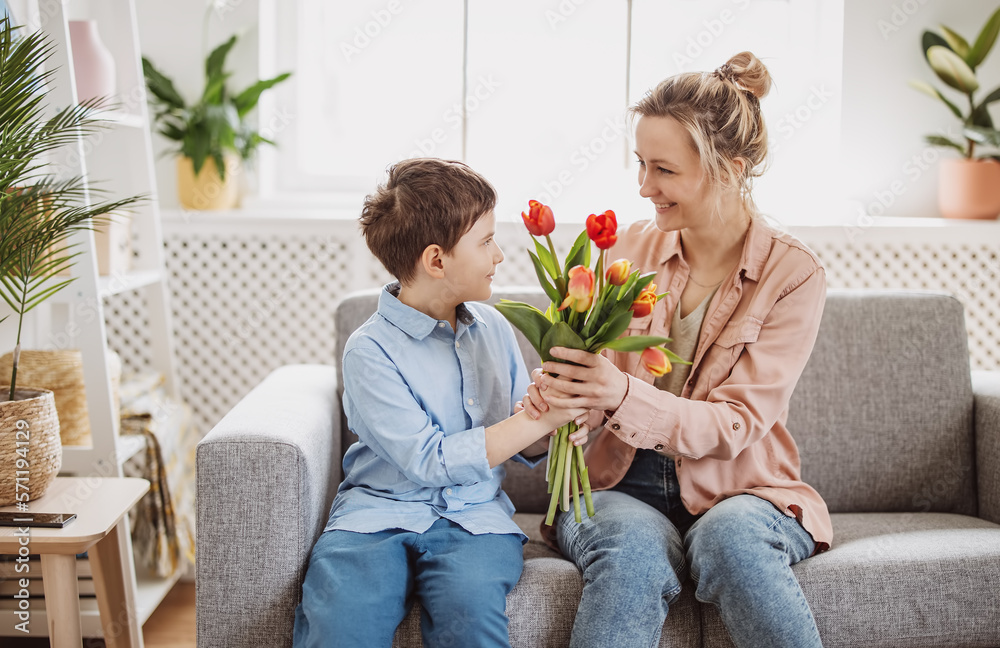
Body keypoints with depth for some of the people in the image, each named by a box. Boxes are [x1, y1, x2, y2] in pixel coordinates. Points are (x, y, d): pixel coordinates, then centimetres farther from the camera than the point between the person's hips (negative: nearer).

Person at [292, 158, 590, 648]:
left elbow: (520, 445, 17)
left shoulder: (493, 329, 11)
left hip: (473, 516, 3)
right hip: (379, 512, -3)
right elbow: (428, 462, -16)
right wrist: (537, 419, -14)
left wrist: (555, 431, -7)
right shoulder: (370, 350, -7)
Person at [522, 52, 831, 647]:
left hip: (738, 492, -1)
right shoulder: (630, 248, 5)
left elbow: (736, 425, -13)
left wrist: (622, 396, -31)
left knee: (729, 537, -35)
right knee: (632, 549, -33)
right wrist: (557, 390, -19)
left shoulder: (793, 274, -5)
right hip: (622, 488, 2)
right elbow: (593, 378, 7)